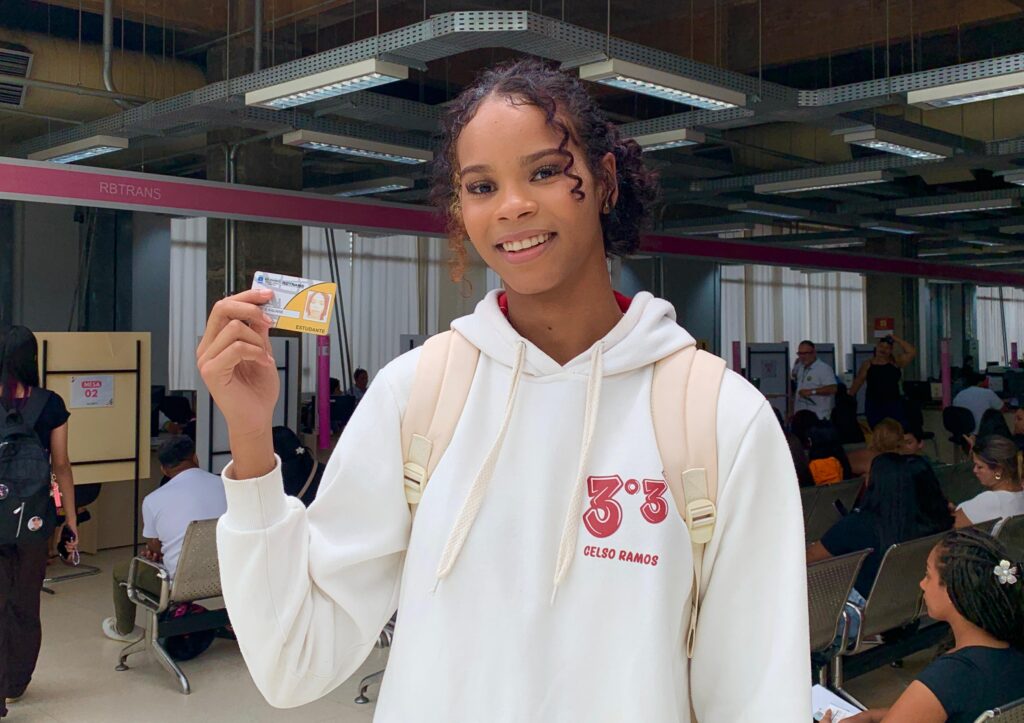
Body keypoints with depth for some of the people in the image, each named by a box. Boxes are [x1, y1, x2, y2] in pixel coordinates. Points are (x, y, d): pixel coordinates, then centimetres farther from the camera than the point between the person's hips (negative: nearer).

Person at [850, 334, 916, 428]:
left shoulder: (896, 362, 4)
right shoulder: (868, 364, 3)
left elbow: (912, 352, -6)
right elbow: (857, 383, 6)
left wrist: (897, 339, -6)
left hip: (893, 403, 0)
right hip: (873, 403, 0)